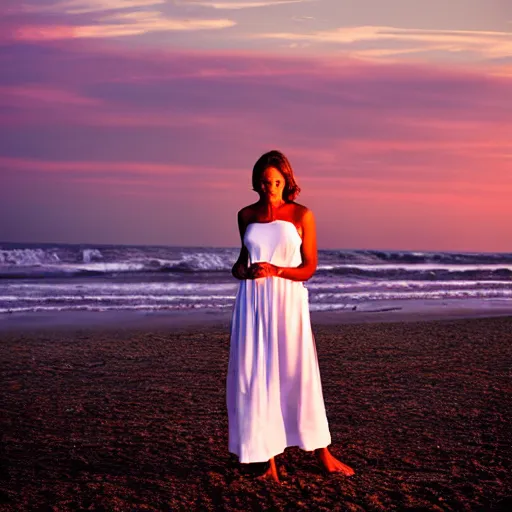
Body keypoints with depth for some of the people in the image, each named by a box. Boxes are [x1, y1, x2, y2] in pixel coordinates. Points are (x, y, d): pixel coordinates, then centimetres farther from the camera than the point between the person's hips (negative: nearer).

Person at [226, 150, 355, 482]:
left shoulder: (302, 215, 0)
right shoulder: (246, 215, 9)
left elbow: (309, 267, 0)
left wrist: (277, 270, -16)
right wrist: (243, 271, 0)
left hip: (289, 302, -2)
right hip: (253, 304, 3)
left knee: (299, 376, 1)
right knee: (256, 379, 0)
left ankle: (324, 455, 17)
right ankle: (270, 463, 8)